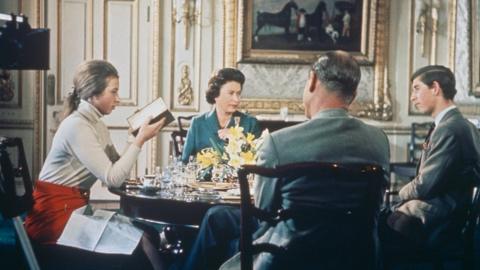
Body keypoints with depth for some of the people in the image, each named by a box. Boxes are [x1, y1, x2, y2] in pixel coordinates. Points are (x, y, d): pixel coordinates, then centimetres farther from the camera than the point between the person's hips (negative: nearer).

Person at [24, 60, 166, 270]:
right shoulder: (77, 126, -18)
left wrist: (139, 138, -1)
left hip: (76, 207, 9)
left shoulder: (96, 124, 12)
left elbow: (118, 169, 7)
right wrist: (140, 141, -16)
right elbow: (112, 178, -22)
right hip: (56, 213, -9)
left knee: (147, 234, -4)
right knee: (139, 243, -17)